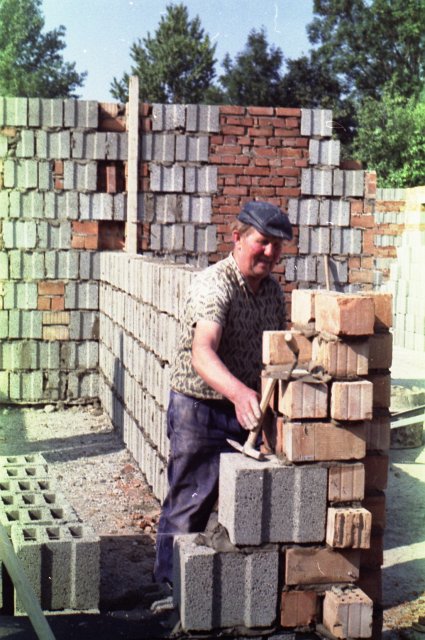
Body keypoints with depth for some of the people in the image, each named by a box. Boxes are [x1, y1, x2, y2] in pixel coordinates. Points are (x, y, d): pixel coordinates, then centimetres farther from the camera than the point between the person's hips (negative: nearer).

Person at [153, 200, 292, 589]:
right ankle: (171, 583, 19)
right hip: (199, 411, -7)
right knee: (189, 506, 2)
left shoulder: (273, 290, 4)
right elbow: (202, 353, -39)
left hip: (246, 409, 7)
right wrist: (239, 392, -56)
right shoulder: (214, 286, -23)